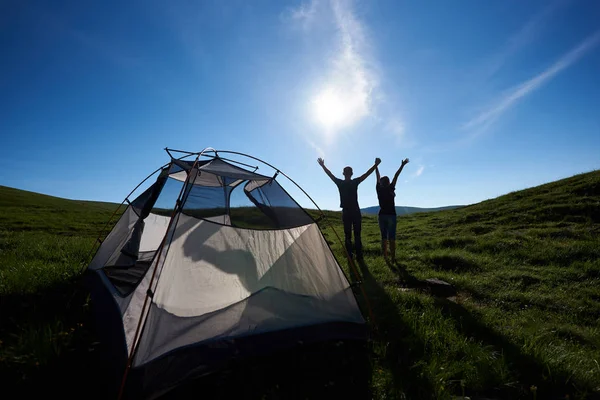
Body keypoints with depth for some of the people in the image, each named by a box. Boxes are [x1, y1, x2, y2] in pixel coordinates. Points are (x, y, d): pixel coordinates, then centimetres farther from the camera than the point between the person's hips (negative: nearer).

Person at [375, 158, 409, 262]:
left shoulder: (379, 189, 0)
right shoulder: (390, 189, -8)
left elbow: (378, 177, 10)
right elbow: (396, 176, -4)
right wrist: (402, 165, 1)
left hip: (382, 215, 3)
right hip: (391, 215, -3)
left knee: (384, 237, 7)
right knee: (391, 238, -1)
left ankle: (385, 257, 8)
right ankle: (393, 258, -1)